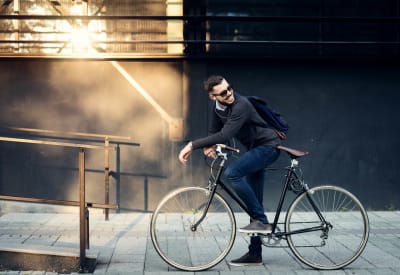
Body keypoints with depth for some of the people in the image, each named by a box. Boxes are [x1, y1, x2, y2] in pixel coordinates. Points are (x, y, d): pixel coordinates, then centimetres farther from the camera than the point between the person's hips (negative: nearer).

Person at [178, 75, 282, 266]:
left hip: (267, 146, -9)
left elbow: (225, 135, -36)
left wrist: (193, 145, -37)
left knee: (231, 174, -29)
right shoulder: (218, 108, 0)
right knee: (253, 201, 9)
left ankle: (261, 220, -19)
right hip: (255, 149, 9)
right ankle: (255, 254, 16)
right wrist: (208, 146, -18)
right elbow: (214, 133, 7)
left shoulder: (241, 105, -26)